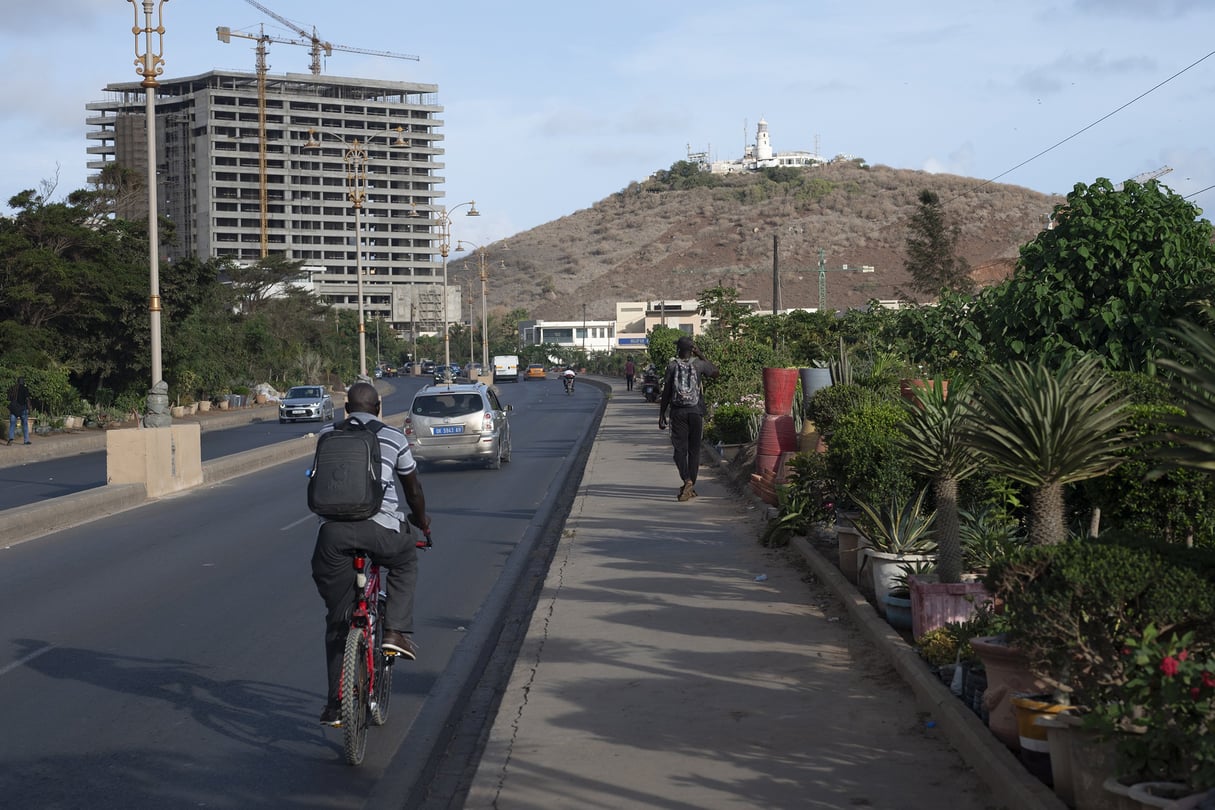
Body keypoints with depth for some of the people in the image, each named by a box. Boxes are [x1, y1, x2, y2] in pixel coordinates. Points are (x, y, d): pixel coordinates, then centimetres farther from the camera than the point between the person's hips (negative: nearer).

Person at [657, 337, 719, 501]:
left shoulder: (672, 366, -3)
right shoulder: (699, 364, -1)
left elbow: (666, 392, -2)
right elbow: (715, 372, 19)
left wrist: (662, 414, 4)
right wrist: (701, 356, 17)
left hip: (678, 412, -1)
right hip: (696, 411, 1)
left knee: (680, 449, 0)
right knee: (694, 449, 10)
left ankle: (687, 480, -23)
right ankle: (691, 487, 13)